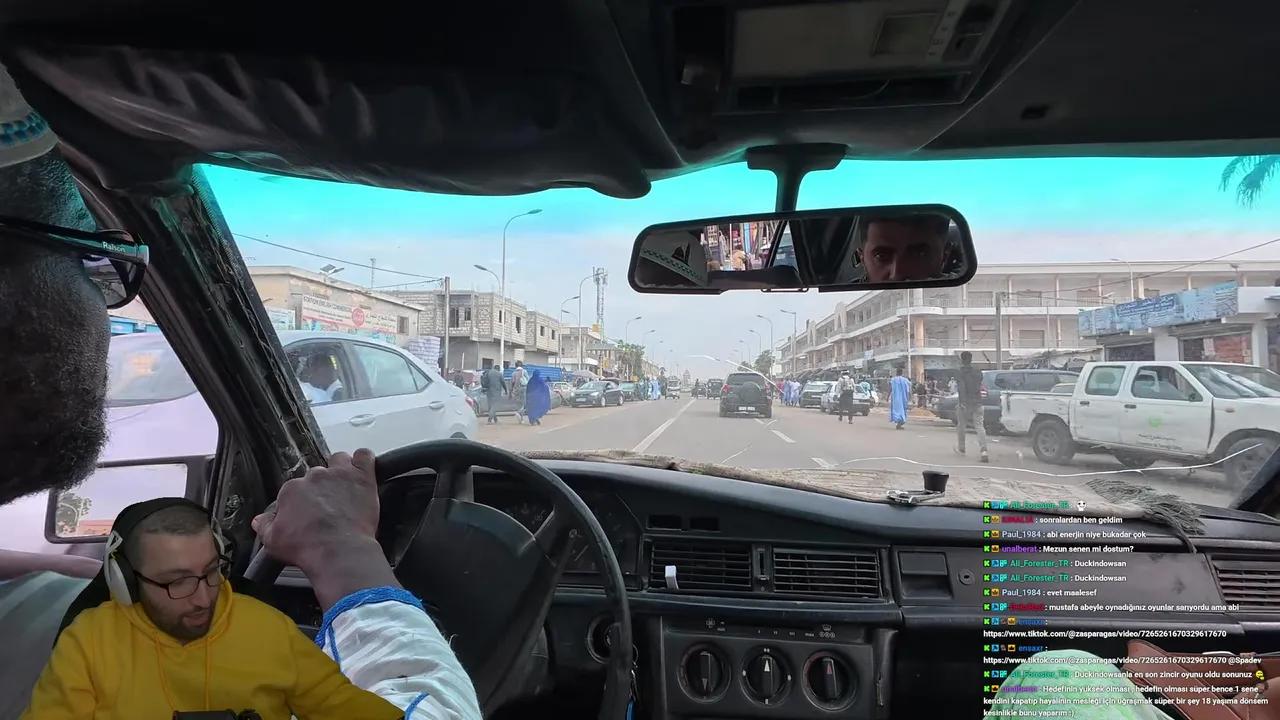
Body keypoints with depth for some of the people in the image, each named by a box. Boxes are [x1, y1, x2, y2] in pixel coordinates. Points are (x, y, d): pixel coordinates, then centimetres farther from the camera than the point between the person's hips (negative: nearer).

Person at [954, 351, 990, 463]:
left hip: (965, 403, -4)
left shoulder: (960, 373, -7)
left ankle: (961, 448, 30)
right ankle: (983, 451, -21)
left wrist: (962, 402, -27)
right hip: (978, 403, 4)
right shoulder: (978, 372, 9)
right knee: (980, 426, -5)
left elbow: (961, 388, -20)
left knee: (960, 425, 16)